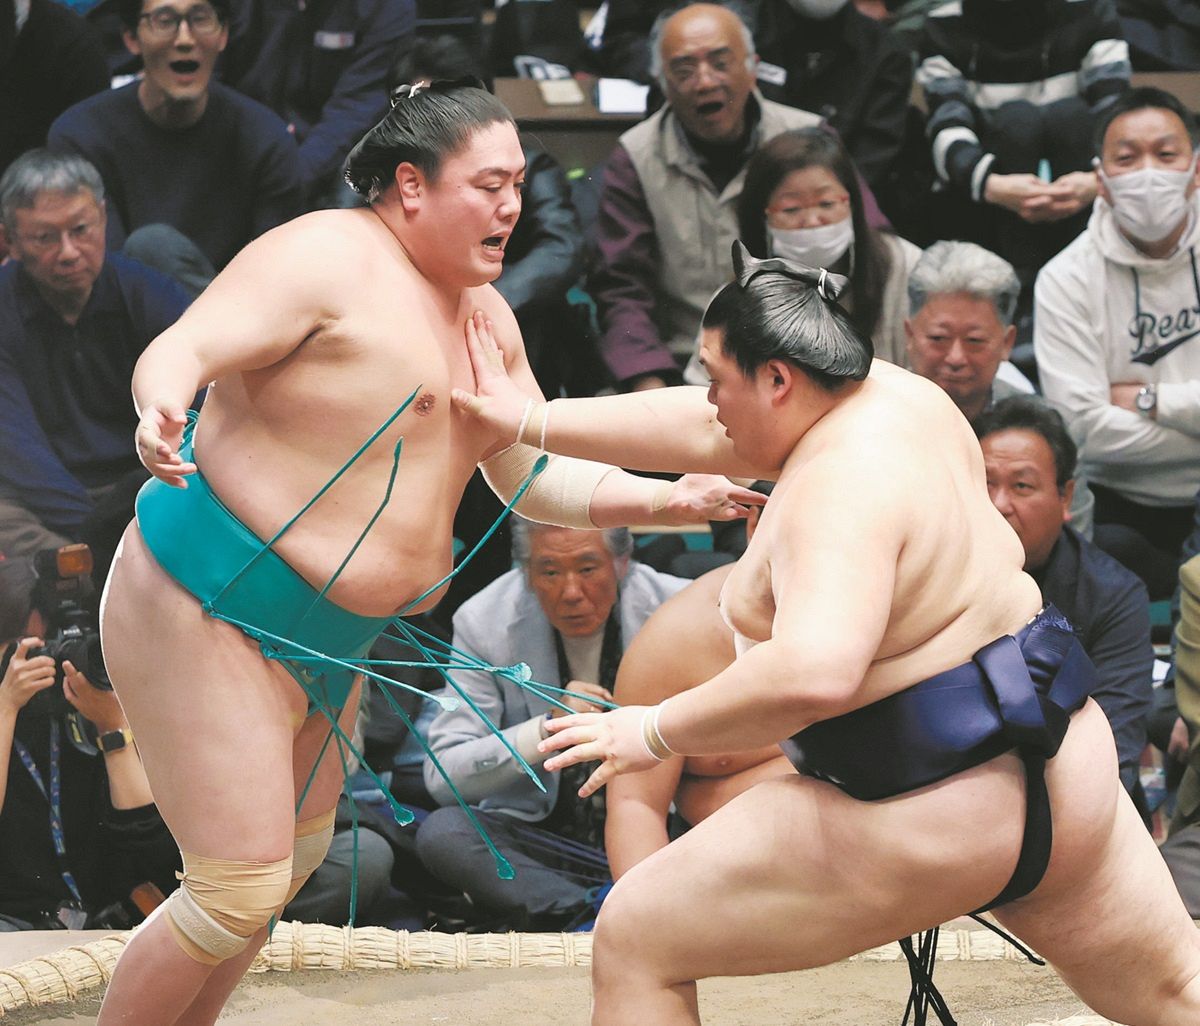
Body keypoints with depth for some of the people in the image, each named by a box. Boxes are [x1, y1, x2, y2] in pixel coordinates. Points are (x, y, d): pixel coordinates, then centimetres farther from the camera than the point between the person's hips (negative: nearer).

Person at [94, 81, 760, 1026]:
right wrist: (163, 412, -49)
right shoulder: (327, 258, -17)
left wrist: (666, 502, -1)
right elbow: (178, 351, -27)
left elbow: (538, 478, 13)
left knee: (299, 852, 20)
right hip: (209, 609, -10)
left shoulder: (483, 315, 10)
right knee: (241, 890, -10)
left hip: (319, 634, 10)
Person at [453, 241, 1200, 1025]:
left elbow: (812, 673, -39)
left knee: (632, 944, 5)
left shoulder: (842, 488, -24)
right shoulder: (896, 397, 3)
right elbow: (705, 433, 14)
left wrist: (657, 733, -27)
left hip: (915, 817, -9)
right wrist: (531, 422, 19)